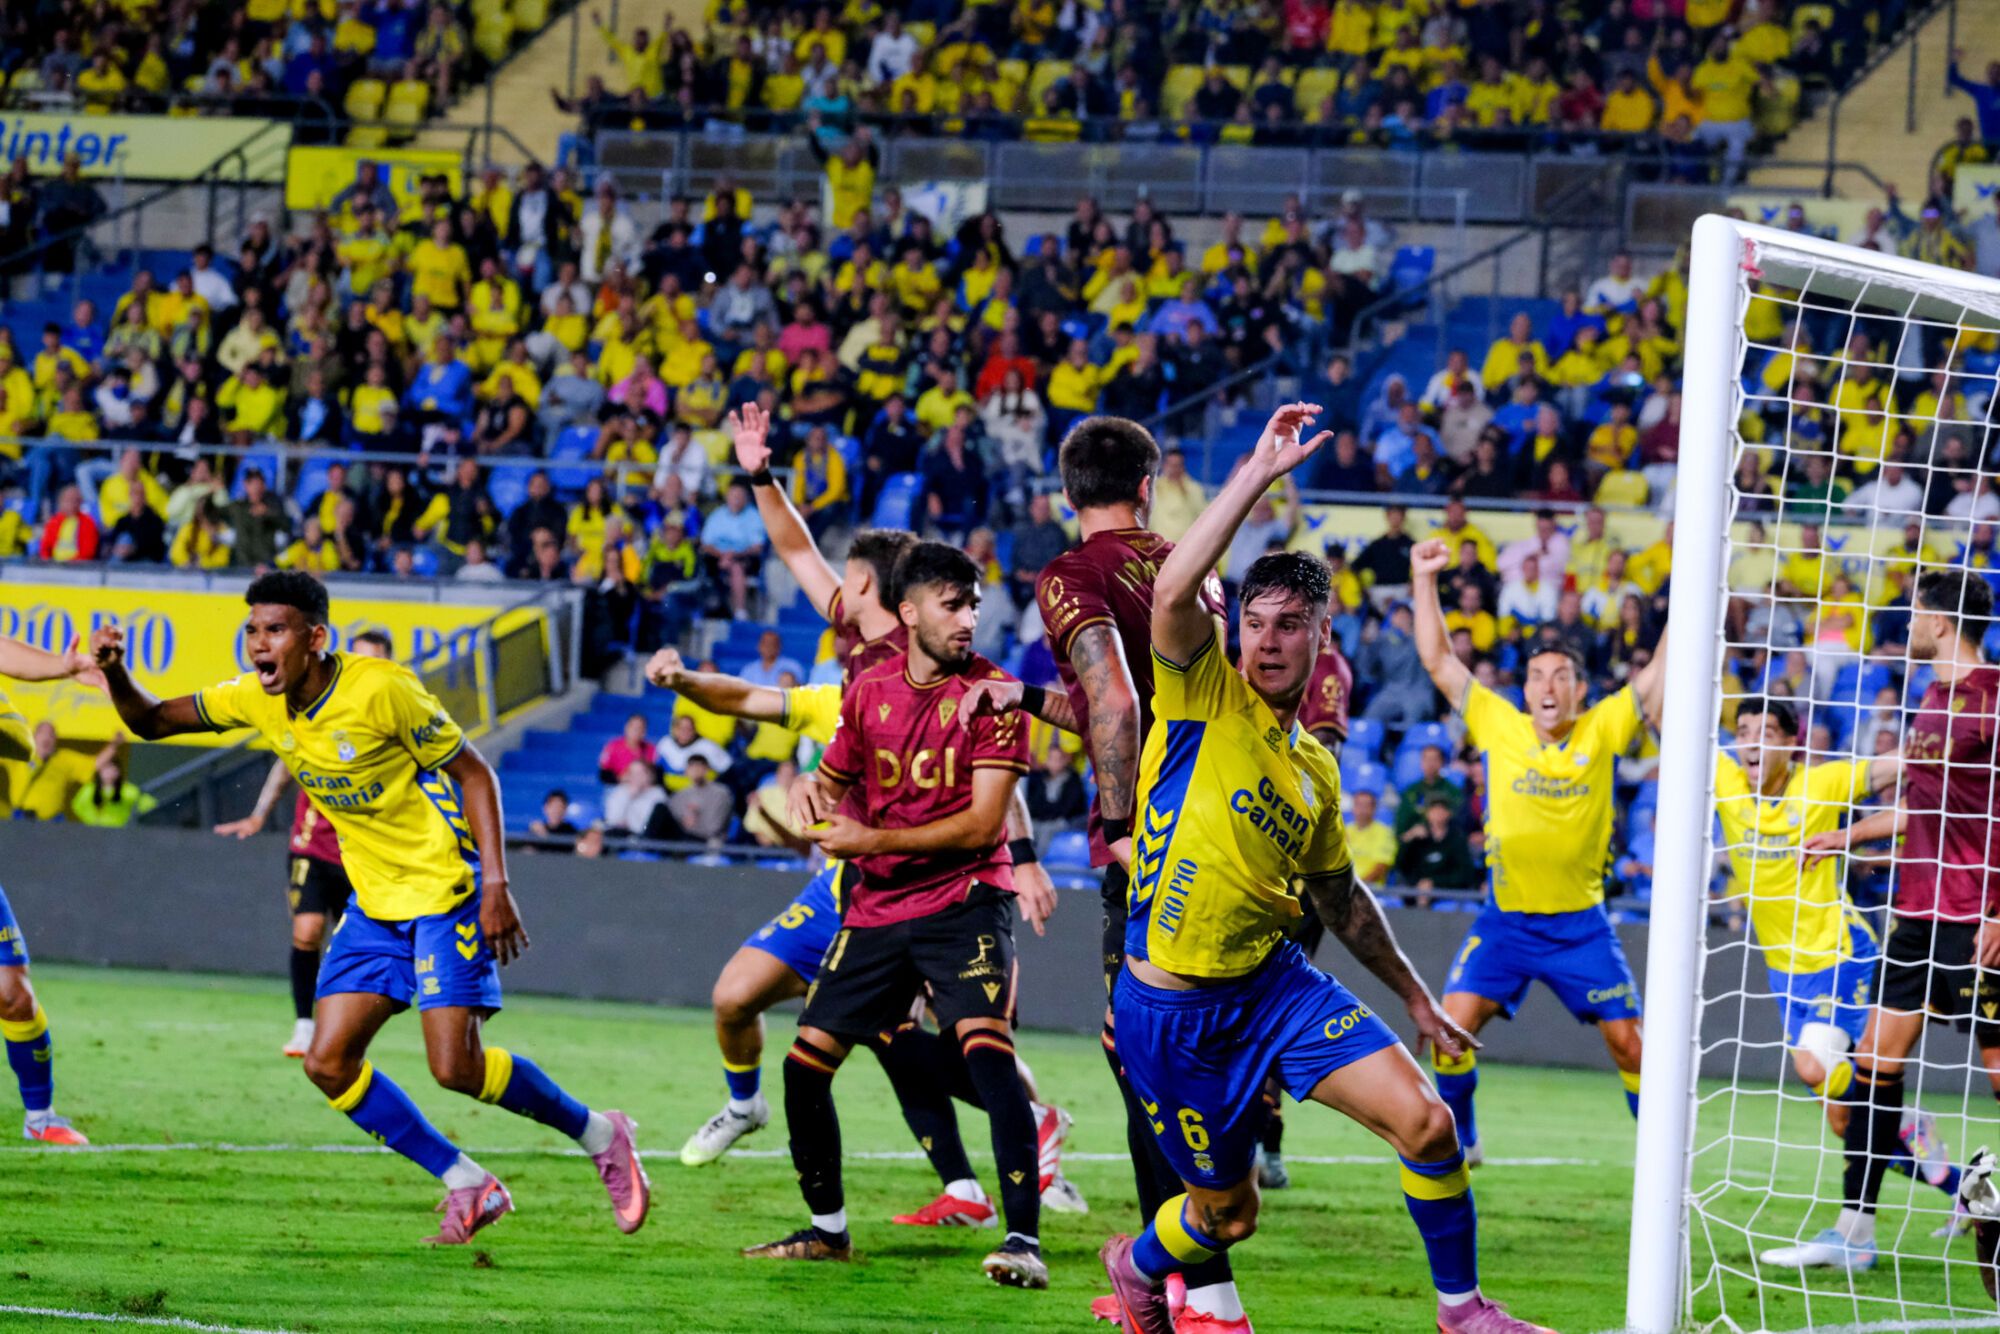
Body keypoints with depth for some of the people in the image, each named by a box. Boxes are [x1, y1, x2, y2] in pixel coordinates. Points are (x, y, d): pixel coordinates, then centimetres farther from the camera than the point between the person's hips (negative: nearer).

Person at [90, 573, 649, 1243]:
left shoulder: (379, 689, -20)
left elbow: (474, 772, -13)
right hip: (374, 903, 7)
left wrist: (496, 886, -20)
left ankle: (598, 1134, 10)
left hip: (445, 889, -7)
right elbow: (151, 721, 8)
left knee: (456, 1066, -16)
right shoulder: (257, 700, -1)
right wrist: (116, 672, -15)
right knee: (329, 1063, -5)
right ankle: (468, 1187, 9)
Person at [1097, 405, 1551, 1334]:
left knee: (1424, 1121, -12)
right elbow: (1173, 591, -26)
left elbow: (1341, 899, 24)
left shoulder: (1315, 771, 10)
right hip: (1171, 1008, -5)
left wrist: (1414, 997, 25)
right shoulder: (1202, 695, -6)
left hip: (1276, 985, 5)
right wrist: (1258, 475, -27)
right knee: (1226, 1214, 5)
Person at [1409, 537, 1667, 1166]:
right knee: (1454, 1023, -13)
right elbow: (1438, 660, 2)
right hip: (1506, 919, 0)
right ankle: (1458, 1138, 6)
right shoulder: (1499, 726, 0)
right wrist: (1425, 582, -3)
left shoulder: (1602, 731, -2)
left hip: (1581, 921, 0)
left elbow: (1661, 671, -4)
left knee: (1626, 1038, -2)